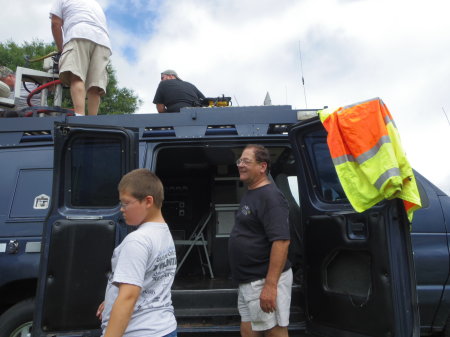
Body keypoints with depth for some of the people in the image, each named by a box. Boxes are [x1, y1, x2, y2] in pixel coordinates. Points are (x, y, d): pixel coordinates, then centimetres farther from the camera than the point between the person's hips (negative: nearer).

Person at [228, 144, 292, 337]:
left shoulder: (270, 196, -17)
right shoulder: (249, 194, 13)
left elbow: (281, 241, -24)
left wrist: (270, 285, -26)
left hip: (265, 281, -9)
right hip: (248, 282, 10)